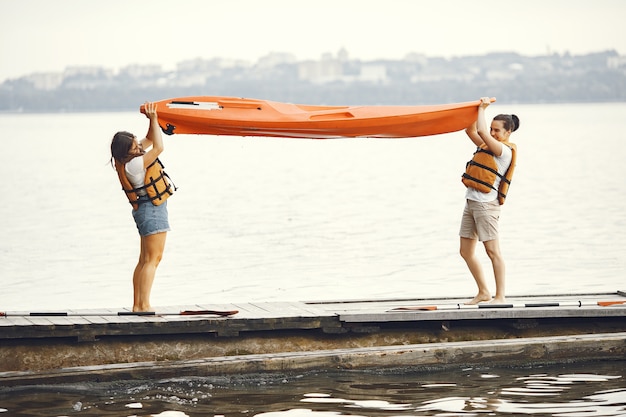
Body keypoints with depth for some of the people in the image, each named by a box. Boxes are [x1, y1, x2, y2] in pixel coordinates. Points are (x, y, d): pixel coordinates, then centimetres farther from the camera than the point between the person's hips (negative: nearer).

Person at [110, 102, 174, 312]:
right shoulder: (132, 165, -23)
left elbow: (150, 139, 20)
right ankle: (144, 305, -16)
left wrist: (153, 121, 3)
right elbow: (158, 147, -25)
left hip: (149, 210, 10)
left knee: (145, 260, 12)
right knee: (153, 259, -12)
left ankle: (137, 305, 14)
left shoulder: (133, 157, 4)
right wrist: (153, 120, -18)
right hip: (152, 210, -10)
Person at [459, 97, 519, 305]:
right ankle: (483, 292, 17)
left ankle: (500, 296, -7)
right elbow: (471, 131, 23)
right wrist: (480, 109, 13)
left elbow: (481, 132, -21)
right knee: (466, 251, 9)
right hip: (471, 201, 10)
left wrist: (482, 108, -7)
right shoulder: (488, 146, 17)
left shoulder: (505, 151, -10)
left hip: (486, 204, -10)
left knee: (492, 250, -9)